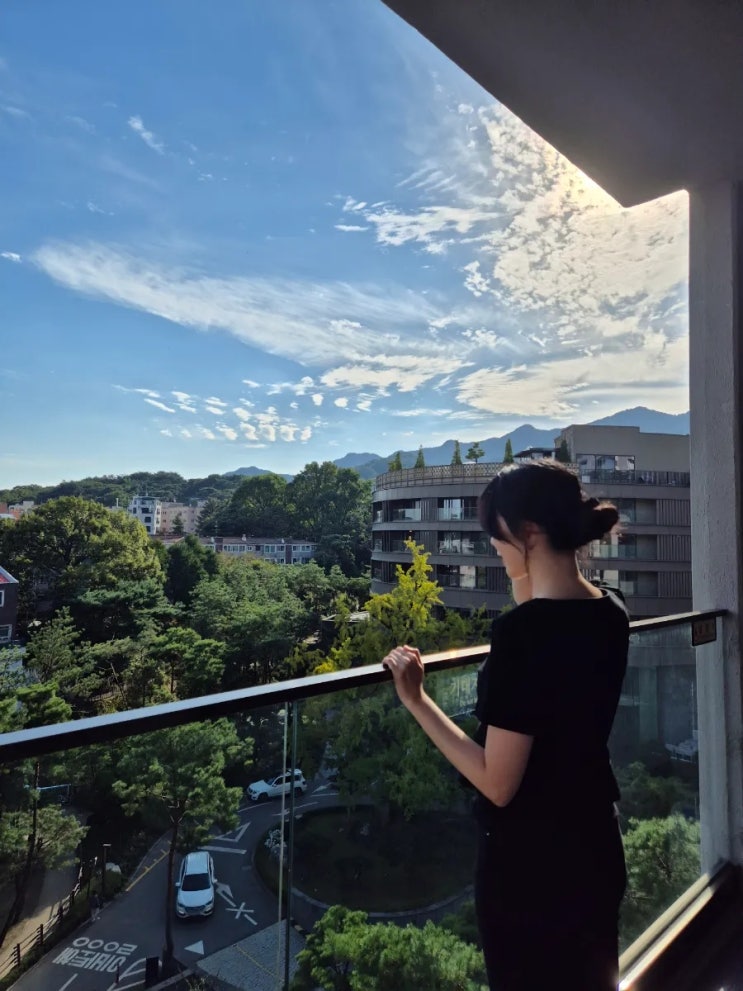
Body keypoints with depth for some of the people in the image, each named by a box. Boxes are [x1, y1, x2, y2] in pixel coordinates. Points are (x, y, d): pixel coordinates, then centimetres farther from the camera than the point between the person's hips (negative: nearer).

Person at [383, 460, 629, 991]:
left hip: (529, 857, -7)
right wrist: (527, 586, 10)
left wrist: (416, 701, -21)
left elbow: (497, 784, -24)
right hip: (594, 843, 7)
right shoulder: (611, 614, -5)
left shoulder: (522, 629, -29)